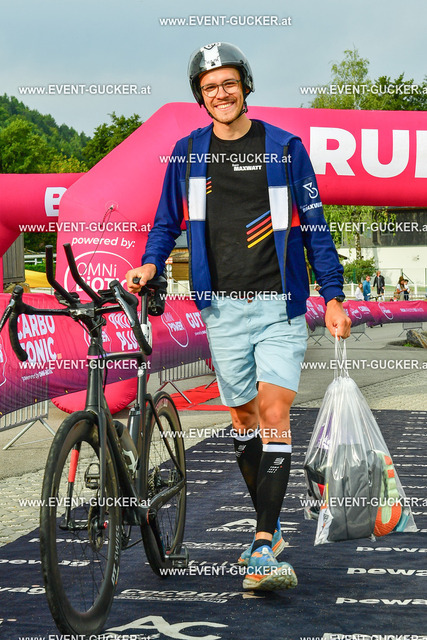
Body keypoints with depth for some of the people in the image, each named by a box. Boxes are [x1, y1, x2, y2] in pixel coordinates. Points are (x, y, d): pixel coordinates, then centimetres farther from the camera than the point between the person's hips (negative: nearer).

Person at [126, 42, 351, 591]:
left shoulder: (284, 148, 3)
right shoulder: (188, 153, 8)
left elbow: (313, 225, 5)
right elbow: (167, 221, 16)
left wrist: (333, 295, 1)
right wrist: (149, 264, -4)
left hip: (280, 304, -2)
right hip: (223, 308, 3)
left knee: (273, 414, -12)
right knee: (243, 419, 8)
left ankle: (262, 549, -15)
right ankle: (269, 529, 23)